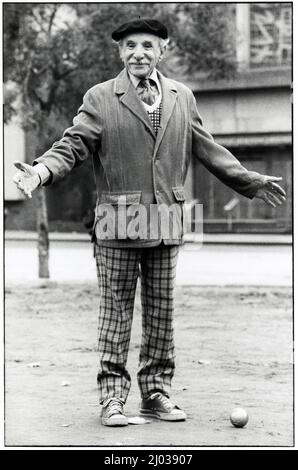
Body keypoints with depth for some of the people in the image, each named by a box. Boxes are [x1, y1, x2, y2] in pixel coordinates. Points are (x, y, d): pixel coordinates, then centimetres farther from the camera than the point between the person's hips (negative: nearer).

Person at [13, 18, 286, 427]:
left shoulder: (182, 97, 12)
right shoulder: (99, 98, 0)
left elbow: (206, 149, 18)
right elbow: (74, 145, -6)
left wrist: (251, 182, 16)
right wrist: (40, 171, -24)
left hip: (167, 222, 3)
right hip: (118, 224, -3)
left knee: (161, 313, 9)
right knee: (116, 311, 2)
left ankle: (157, 394, 19)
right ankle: (112, 398, 10)